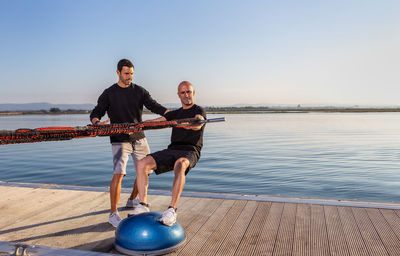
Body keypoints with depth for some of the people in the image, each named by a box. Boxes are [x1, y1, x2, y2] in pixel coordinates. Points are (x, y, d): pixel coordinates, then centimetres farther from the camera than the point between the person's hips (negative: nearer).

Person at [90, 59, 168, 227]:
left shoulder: (139, 91, 6)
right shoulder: (109, 94, 0)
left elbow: (154, 106, -4)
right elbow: (95, 113, -3)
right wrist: (97, 122, -28)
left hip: (139, 138, 4)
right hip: (119, 140, -4)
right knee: (118, 174, -17)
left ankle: (132, 200, 35)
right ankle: (113, 214, -6)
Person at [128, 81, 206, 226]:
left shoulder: (199, 110, 5)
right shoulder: (175, 114, 24)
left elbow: (199, 123, -19)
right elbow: (154, 122, 15)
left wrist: (190, 124, -43)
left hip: (190, 151, -6)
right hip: (172, 150, 6)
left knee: (180, 165, -41)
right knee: (142, 164, -15)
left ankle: (172, 210, -39)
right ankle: (143, 205, -12)